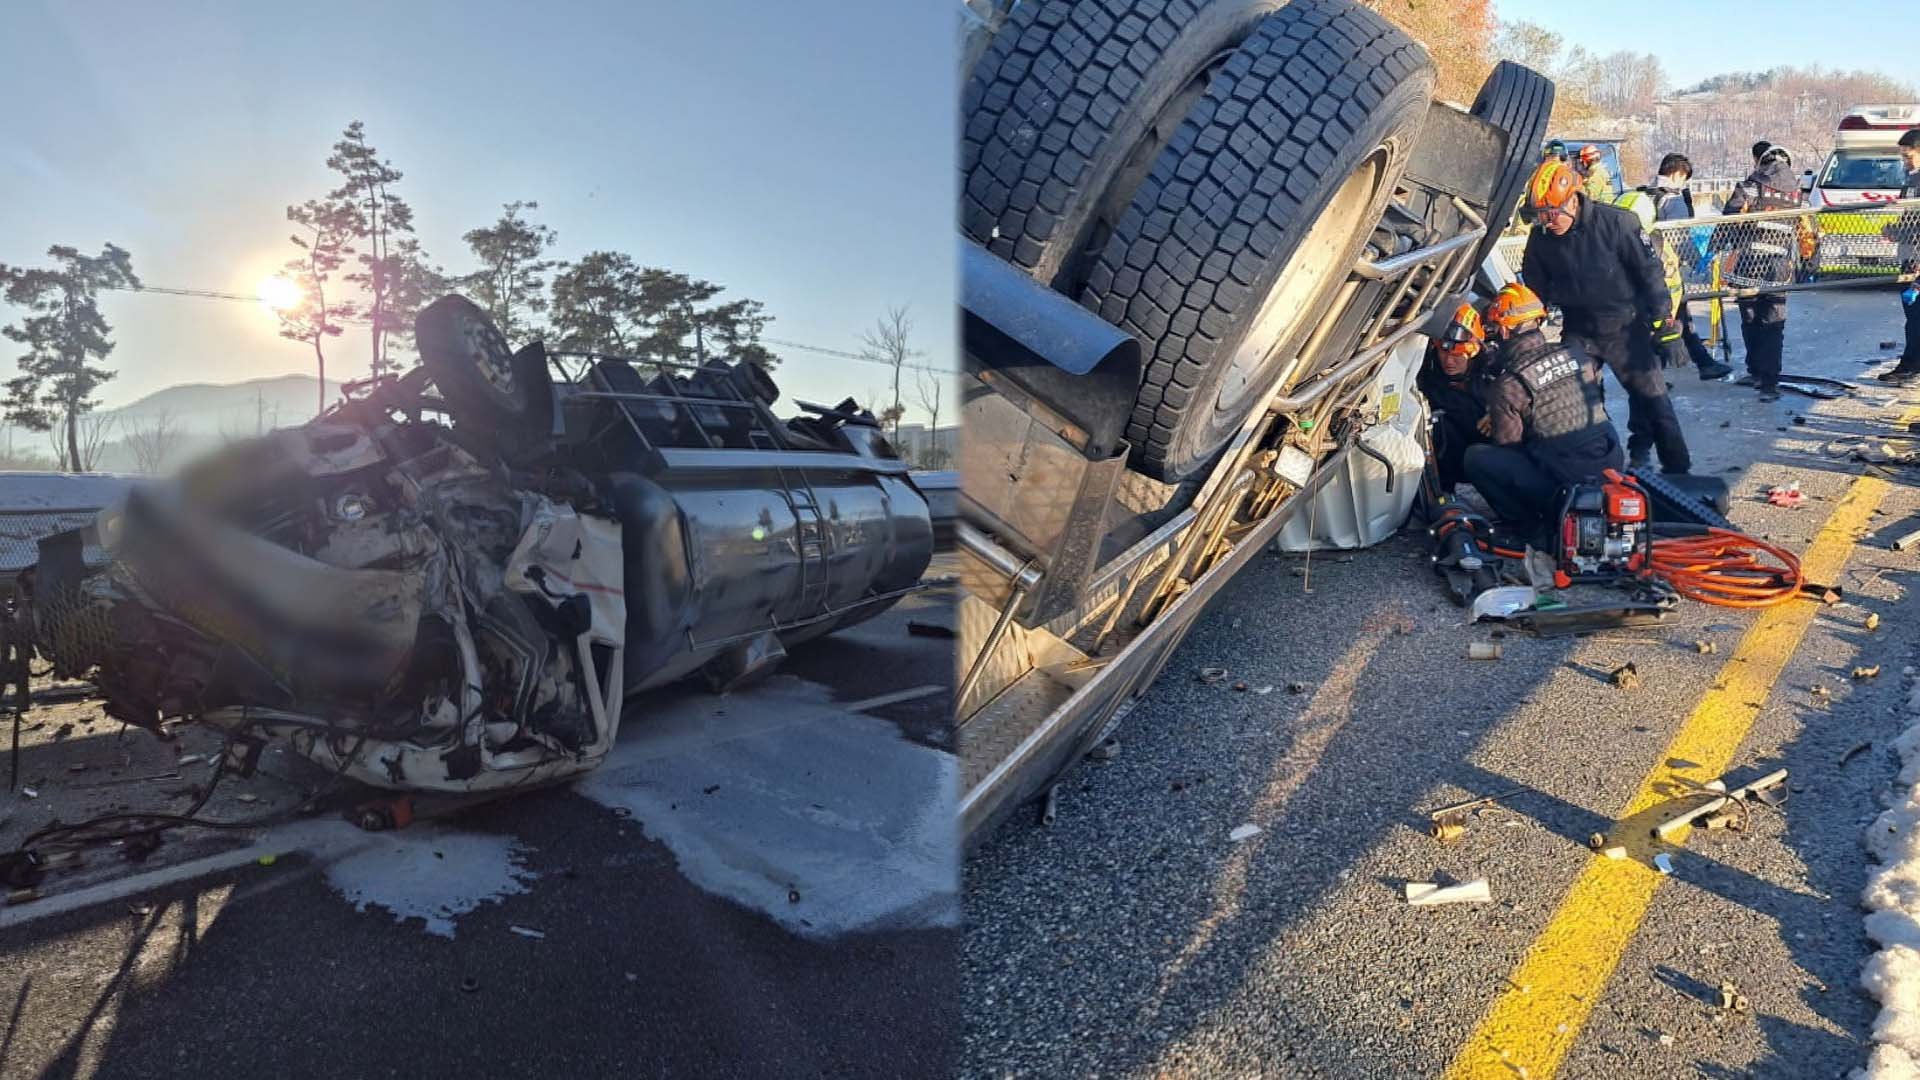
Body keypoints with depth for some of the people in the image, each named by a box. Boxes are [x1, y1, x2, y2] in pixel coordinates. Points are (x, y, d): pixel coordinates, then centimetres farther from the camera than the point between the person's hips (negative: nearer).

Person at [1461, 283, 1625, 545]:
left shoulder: (1508, 385, -13)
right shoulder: (1578, 353, 5)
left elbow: (1506, 447, -4)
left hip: (1564, 486, -7)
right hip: (1611, 467, 7)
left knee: (1476, 457, -1)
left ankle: (1537, 531, 1)